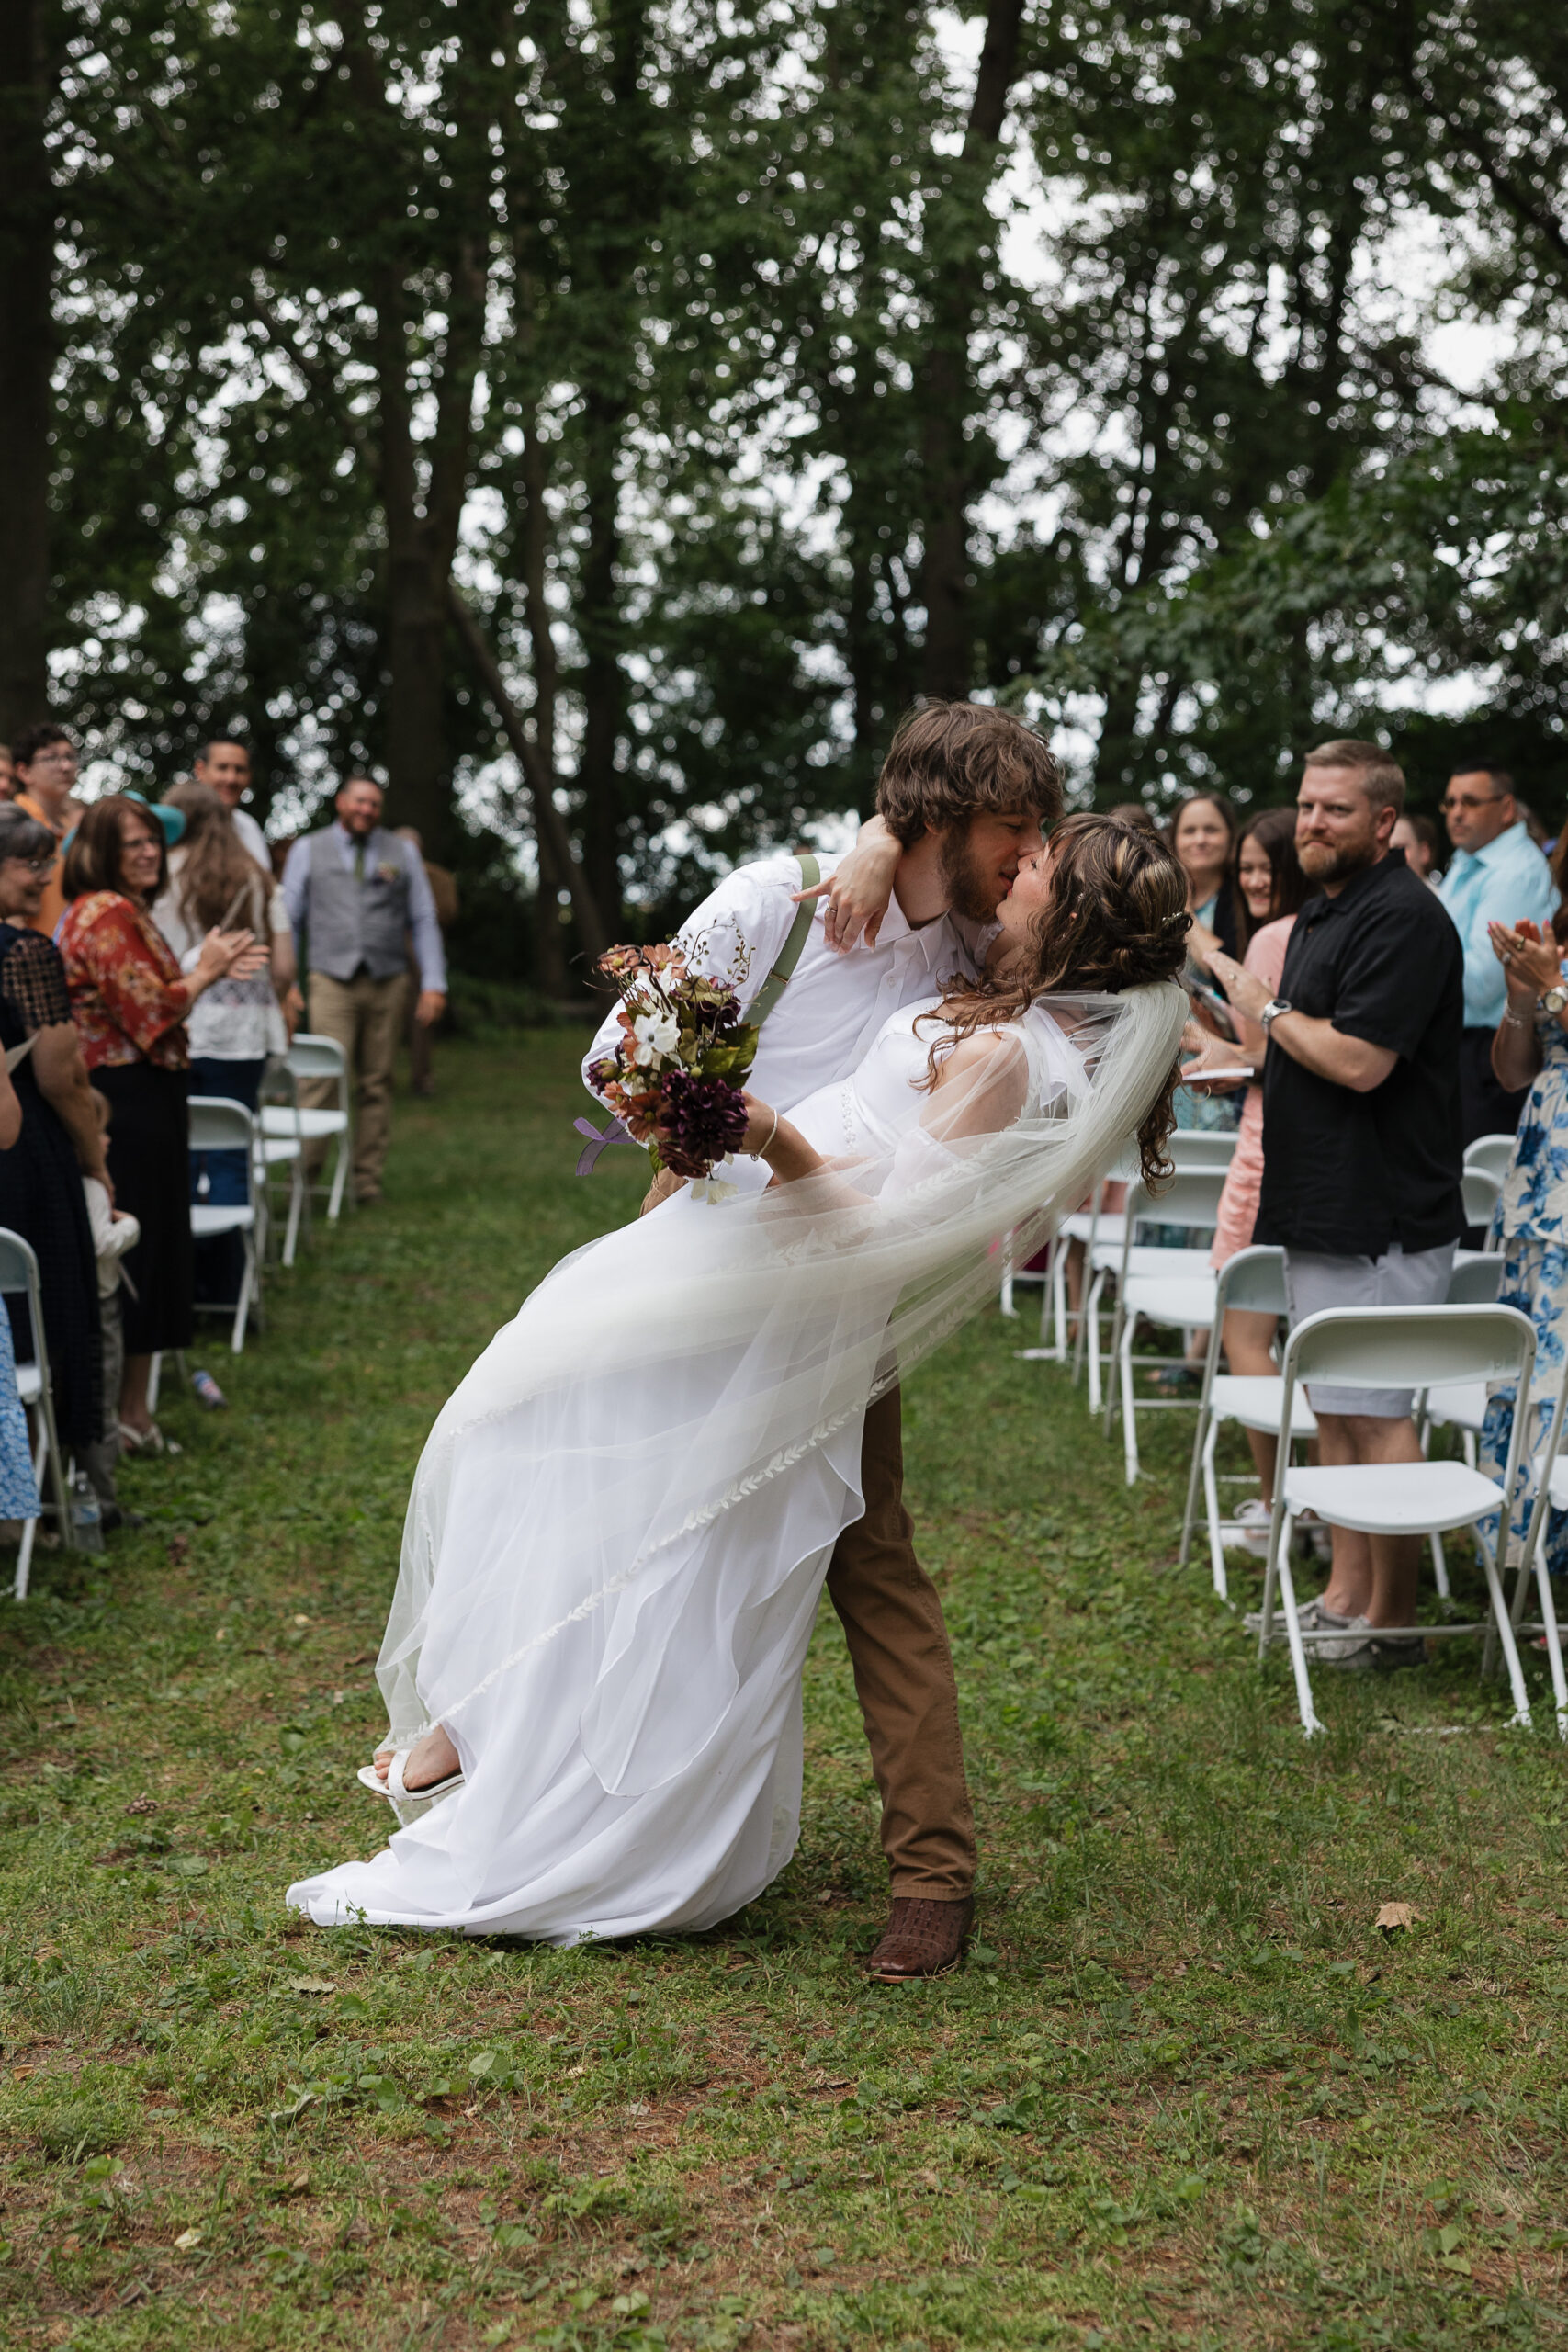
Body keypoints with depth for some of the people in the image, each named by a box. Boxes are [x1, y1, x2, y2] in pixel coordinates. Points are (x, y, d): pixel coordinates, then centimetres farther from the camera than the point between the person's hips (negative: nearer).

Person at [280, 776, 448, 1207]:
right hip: (332, 981, -2)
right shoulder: (308, 851, 10)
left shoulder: (401, 853, 13)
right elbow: (289, 920, 9)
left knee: (376, 1085, 3)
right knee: (325, 1074, -15)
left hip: (386, 982, 2)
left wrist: (433, 983, 1)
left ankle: (368, 1179, 9)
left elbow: (424, 921, 11)